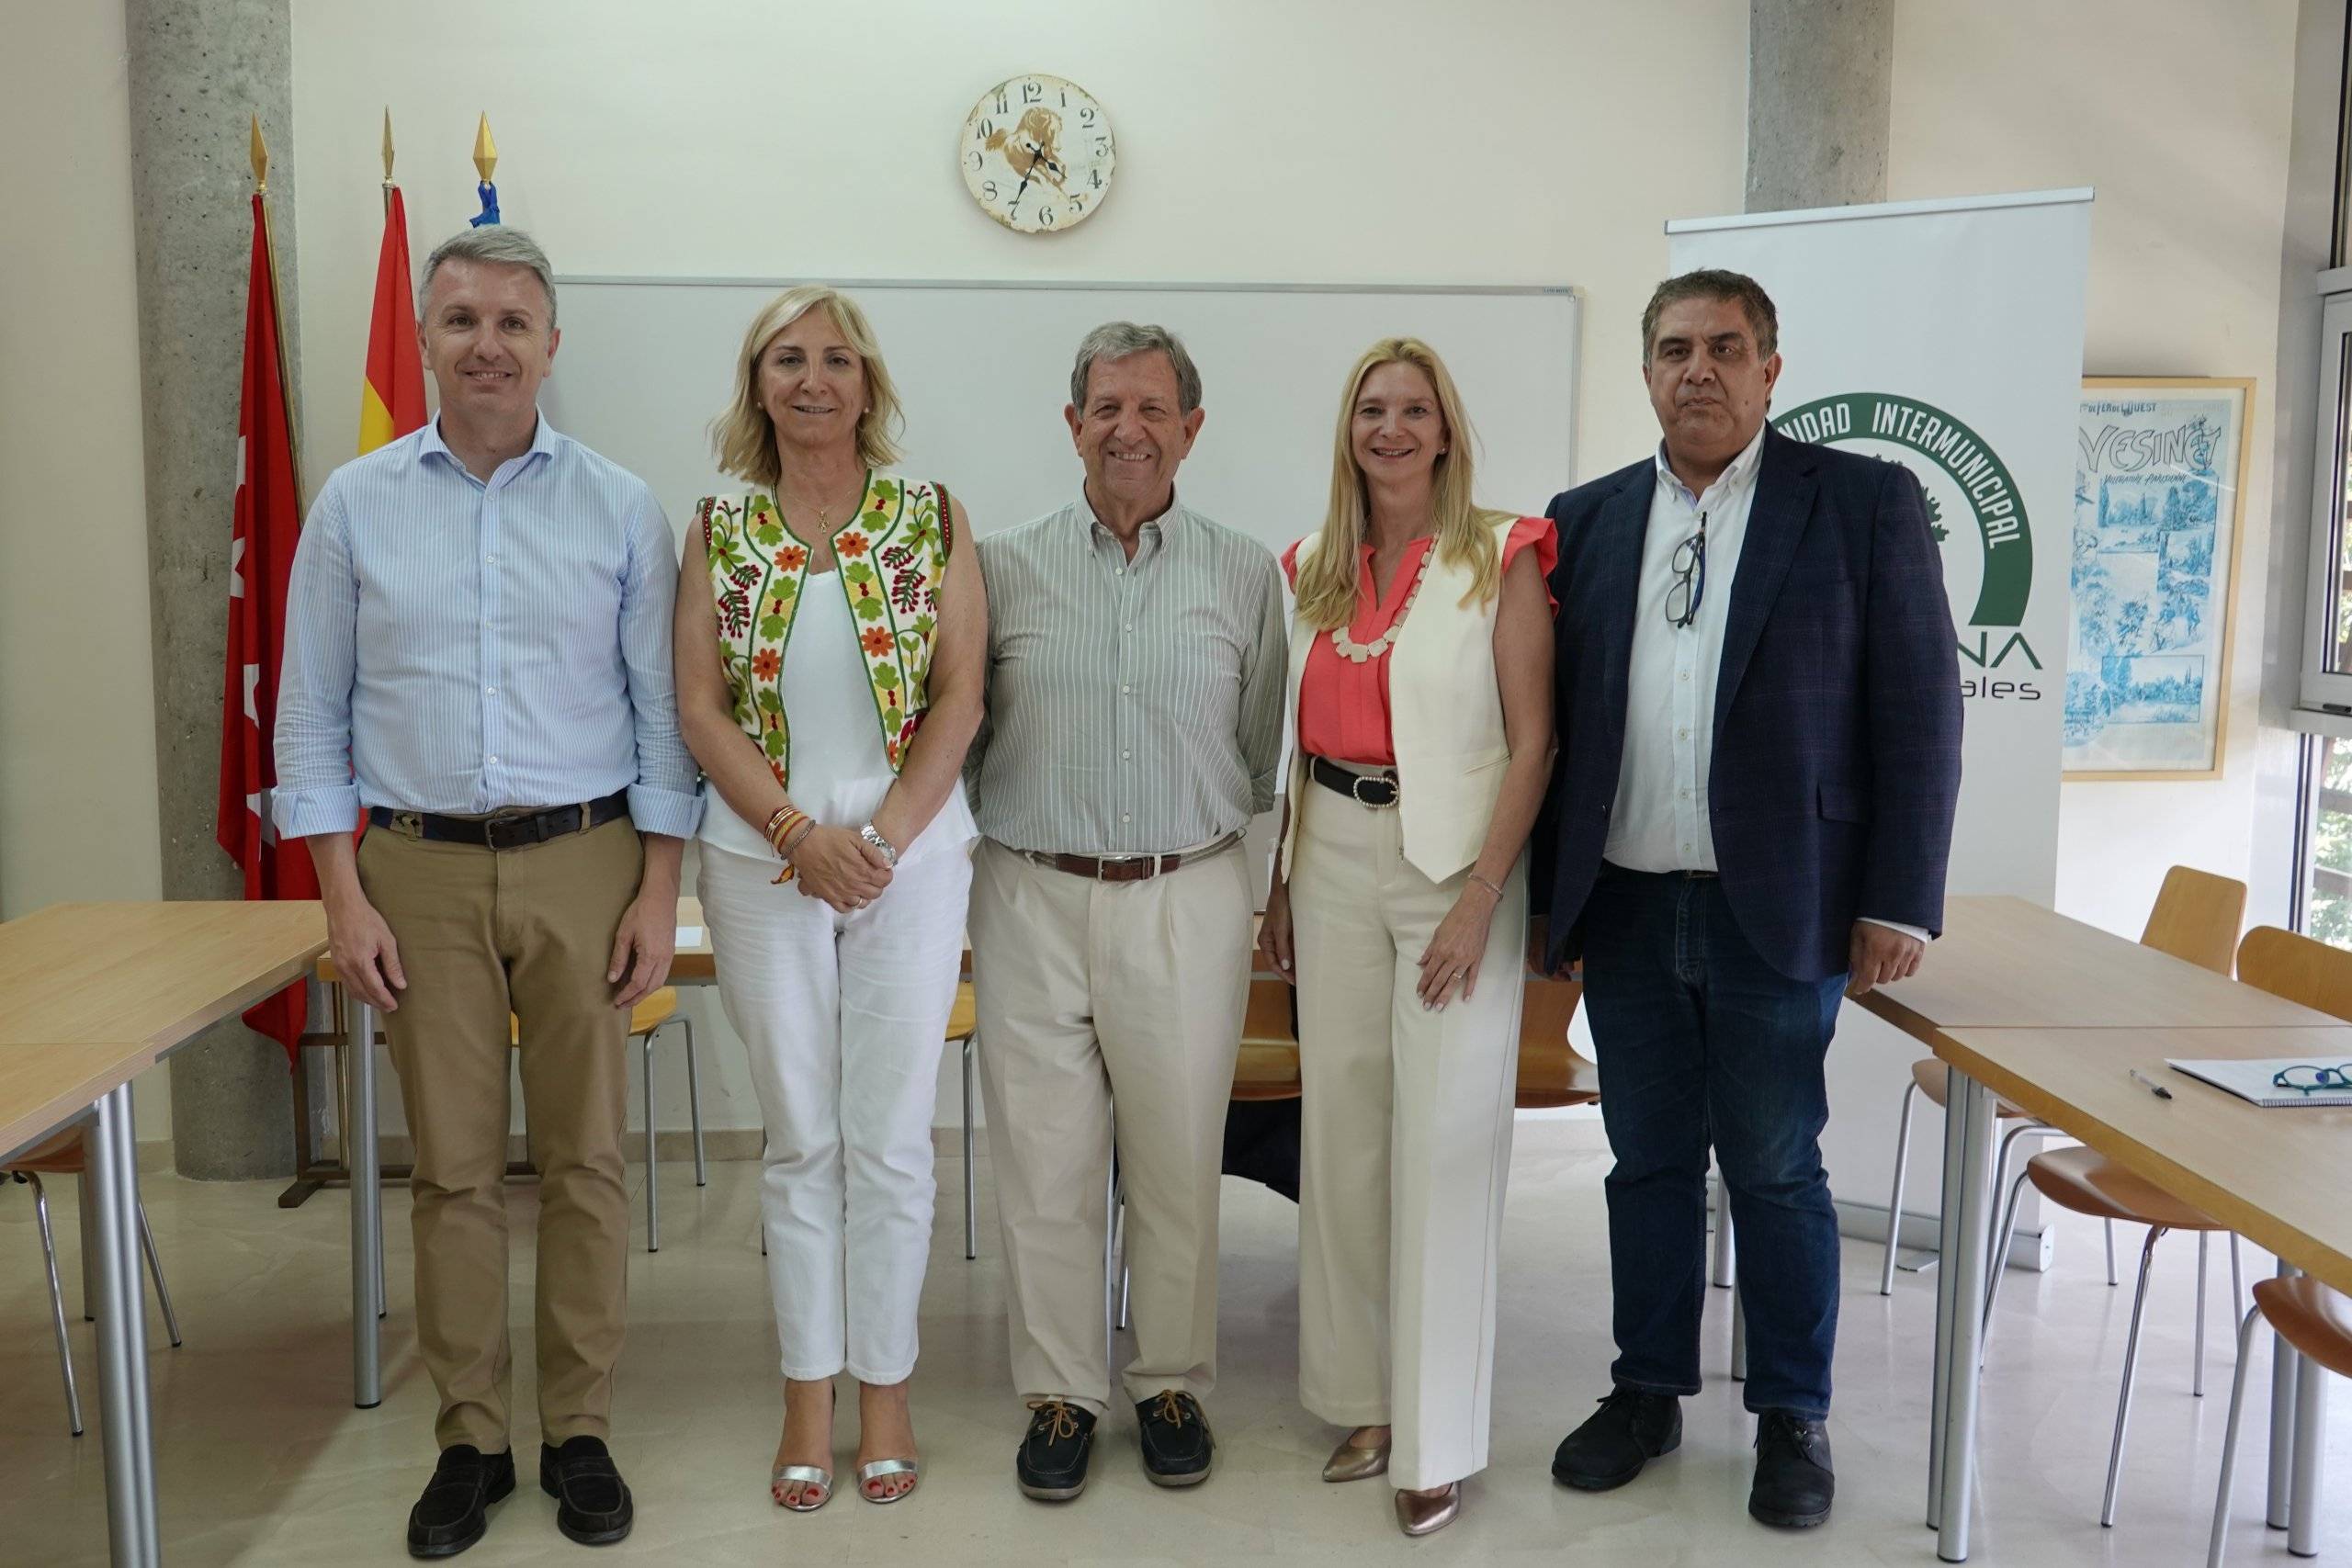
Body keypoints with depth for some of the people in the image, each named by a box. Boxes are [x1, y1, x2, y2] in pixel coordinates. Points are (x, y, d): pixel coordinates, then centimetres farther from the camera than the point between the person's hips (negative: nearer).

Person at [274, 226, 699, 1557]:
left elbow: (662, 710, 3)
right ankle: (471, 1439, 20)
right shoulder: (357, 503, 5)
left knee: (586, 1156, 4)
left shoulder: (620, 506, 3)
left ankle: (582, 1432, 18)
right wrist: (345, 895, -2)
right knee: (453, 1165, 6)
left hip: (585, 863, 0)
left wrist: (659, 890, -3)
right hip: (422, 867, 1)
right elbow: (314, 710, 6)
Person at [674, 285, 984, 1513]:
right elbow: (702, 707, -1)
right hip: (763, 858, 1)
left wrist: (884, 837, -14)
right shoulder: (719, 530, 4)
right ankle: (808, 1391, 23)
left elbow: (960, 696, -4)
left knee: (891, 1136, 5)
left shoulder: (930, 519, 1)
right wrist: (801, 835, -12)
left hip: (911, 852, -1)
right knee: (799, 1138, 9)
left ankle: (884, 1389, 20)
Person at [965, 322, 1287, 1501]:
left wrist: (1201, 834, 8)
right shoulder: (1005, 567, 3)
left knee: (1178, 1160, 8)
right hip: (1033, 903, 0)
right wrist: (1016, 829, 4)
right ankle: (1060, 1392, 22)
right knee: (1044, 1160, 6)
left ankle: (1172, 1383, 27)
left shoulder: (1244, 575, 4)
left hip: (1186, 902, 0)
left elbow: (1259, 753, 10)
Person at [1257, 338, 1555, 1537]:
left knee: (1442, 1145, -3)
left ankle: (1437, 1439, 9)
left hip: (1454, 864, -5)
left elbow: (1532, 741, -8)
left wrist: (1479, 899, -14)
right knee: (1342, 1133, 9)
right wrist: (1279, 885, 10)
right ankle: (1366, 1398, 24)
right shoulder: (1313, 568, 10)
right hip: (1333, 863, 5)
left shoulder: (1500, 558, -5)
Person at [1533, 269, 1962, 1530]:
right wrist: (1545, 894, 7)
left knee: (1775, 1172, 7)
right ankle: (1648, 1390, 29)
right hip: (1625, 908, 3)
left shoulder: (1866, 504, -2)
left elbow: (1920, 711, -4)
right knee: (1648, 1163, 13)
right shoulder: (1586, 520, 7)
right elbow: (1553, 718, 9)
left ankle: (1793, 1415, 25)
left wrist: (1899, 901, -9)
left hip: (1777, 912, -3)